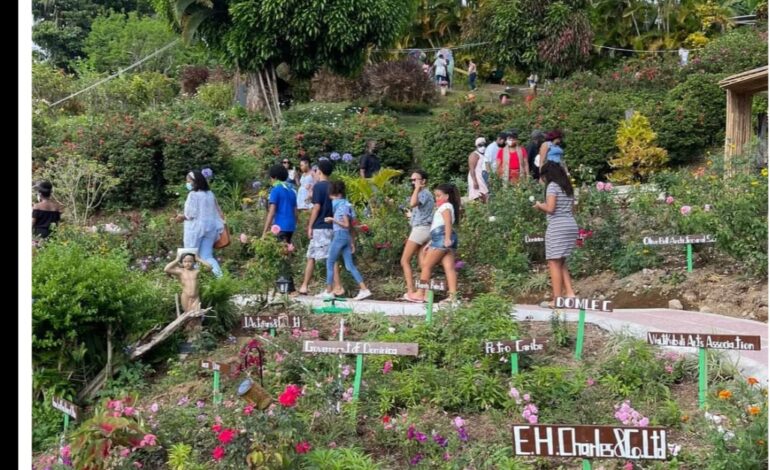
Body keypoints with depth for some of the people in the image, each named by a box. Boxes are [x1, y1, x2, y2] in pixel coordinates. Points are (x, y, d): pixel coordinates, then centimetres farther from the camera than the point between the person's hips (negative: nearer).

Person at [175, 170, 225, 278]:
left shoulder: (193, 194, -10)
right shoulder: (210, 194, 11)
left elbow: (191, 214, -14)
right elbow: (217, 212, 14)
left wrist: (182, 217, 4)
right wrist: (221, 225, 20)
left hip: (196, 227, -6)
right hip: (210, 227, 6)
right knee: (207, 255, 5)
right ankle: (220, 275, -14)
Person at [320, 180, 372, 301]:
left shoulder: (342, 205, -11)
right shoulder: (345, 204, 16)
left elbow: (346, 224, -16)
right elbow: (351, 226, 17)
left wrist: (332, 220, -15)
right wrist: (352, 242, 19)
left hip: (340, 235, -9)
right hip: (346, 237, 9)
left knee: (330, 263, 1)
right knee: (350, 265, 4)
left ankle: (328, 292, 5)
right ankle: (364, 289, -3)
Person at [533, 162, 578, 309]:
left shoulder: (552, 186, -6)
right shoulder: (568, 187, 18)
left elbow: (550, 208, -15)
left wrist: (539, 205, 5)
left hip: (557, 227, -8)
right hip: (571, 225, 8)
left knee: (554, 263, -4)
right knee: (561, 262, 17)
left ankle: (557, 300, -4)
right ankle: (569, 293, 7)